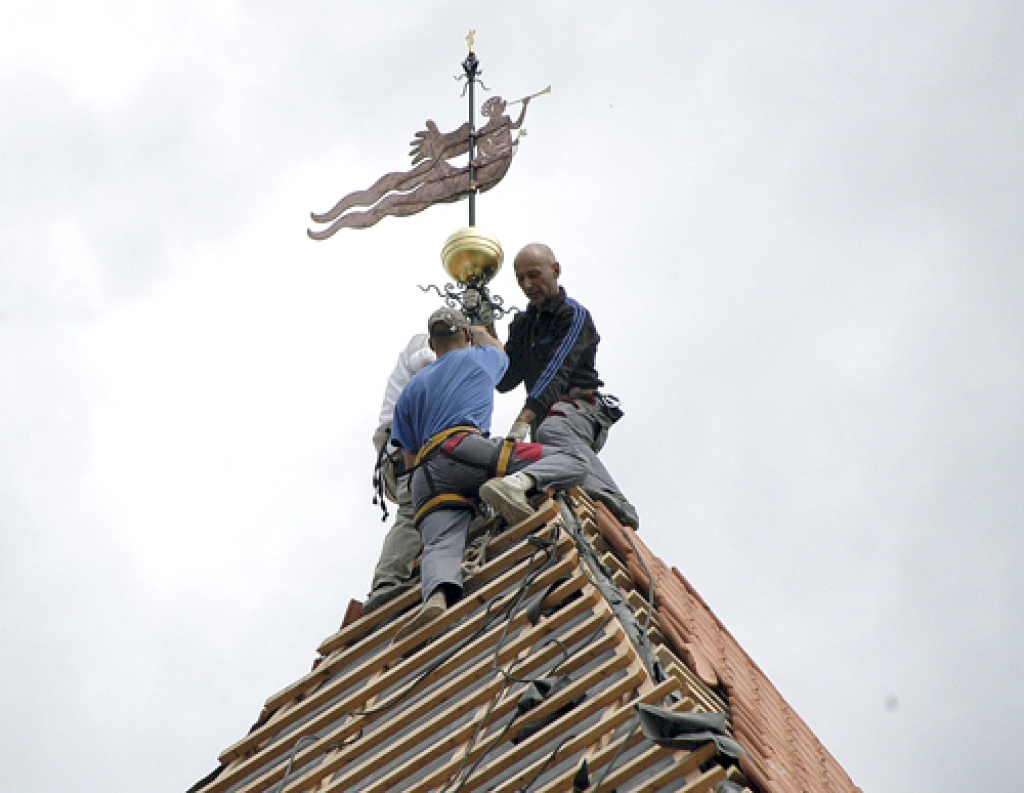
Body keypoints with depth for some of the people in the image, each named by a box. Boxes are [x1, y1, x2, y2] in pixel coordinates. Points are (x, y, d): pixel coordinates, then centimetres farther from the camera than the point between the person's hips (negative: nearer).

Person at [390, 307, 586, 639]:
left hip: (425, 478, 4)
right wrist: (482, 333, 73)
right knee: (572, 461, -3)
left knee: (440, 545, -19)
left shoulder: (412, 388, 33)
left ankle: (436, 596, -53)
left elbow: (409, 459, 27)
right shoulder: (478, 358, 26)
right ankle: (514, 482, -33)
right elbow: (499, 353, 54)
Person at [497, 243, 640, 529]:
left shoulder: (574, 315, 1)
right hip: (544, 415, 8)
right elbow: (505, 381, 18)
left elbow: (556, 372, -16)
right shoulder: (522, 324, 26)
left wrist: (523, 420, -30)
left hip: (579, 407, -7)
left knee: (551, 431, -40)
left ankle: (616, 506, -58)